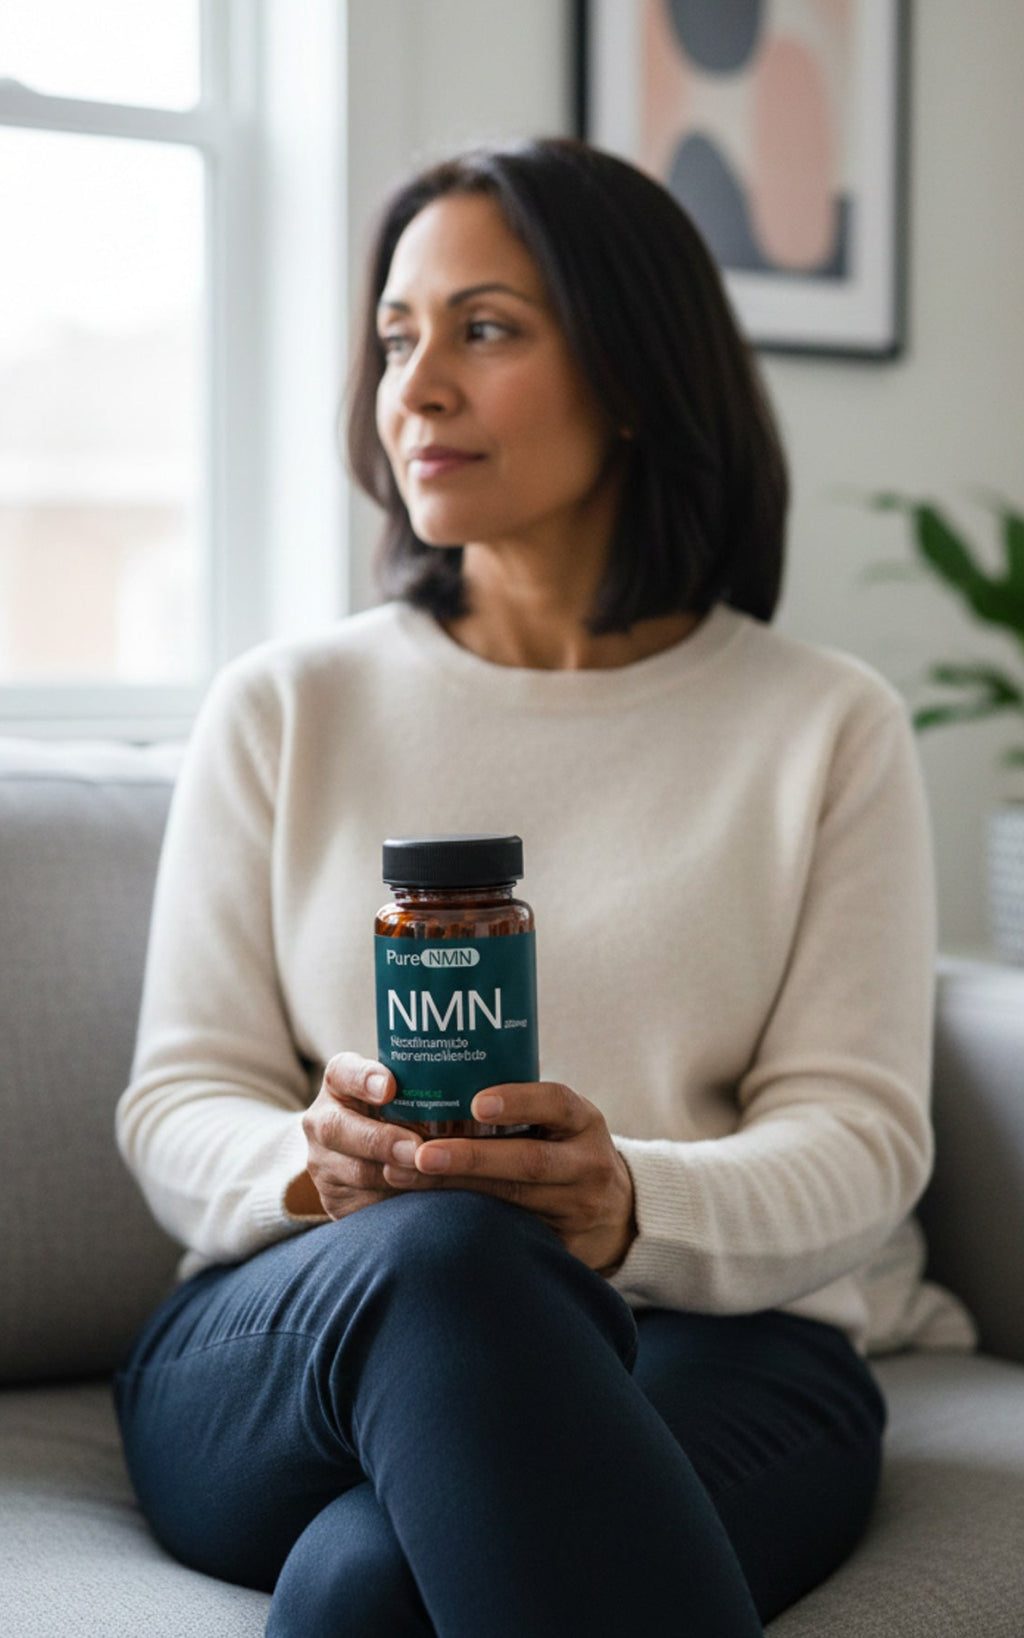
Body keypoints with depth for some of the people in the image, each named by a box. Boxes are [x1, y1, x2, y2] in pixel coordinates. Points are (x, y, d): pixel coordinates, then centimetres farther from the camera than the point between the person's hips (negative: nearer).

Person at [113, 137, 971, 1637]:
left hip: (713, 1339, -2)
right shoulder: (284, 709, 14)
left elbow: (859, 1138, 1)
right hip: (288, 1335, 3)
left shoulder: (827, 728, 10)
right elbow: (178, 1101, 10)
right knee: (441, 1251, -37)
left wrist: (631, 1205, -22)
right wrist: (317, 1171, -16)